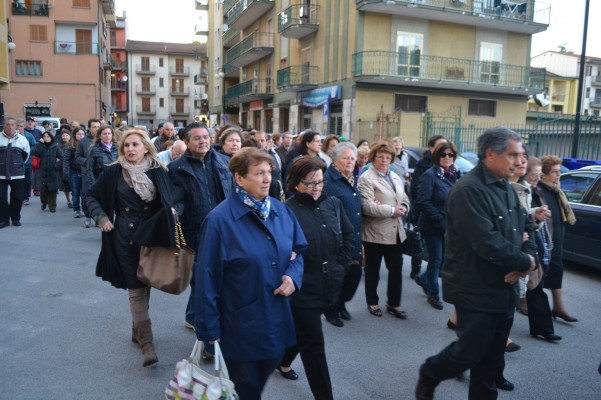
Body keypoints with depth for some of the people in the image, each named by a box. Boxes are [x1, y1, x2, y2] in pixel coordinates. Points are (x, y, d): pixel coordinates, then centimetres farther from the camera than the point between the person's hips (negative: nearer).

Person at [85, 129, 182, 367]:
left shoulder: (158, 172, -2)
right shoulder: (113, 172, -3)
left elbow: (176, 197, 7)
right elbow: (92, 196, 9)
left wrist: (173, 211, -12)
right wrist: (101, 217, -6)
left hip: (151, 235, 2)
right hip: (125, 237, -2)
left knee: (145, 285, 12)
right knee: (136, 288, -4)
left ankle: (137, 330, 32)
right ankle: (146, 343, -2)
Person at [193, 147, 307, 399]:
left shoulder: (281, 211, -1)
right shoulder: (220, 219, -19)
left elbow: (298, 249, 10)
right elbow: (207, 277, -16)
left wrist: (293, 276, -11)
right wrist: (209, 328, -12)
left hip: (277, 318, 5)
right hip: (240, 325, -5)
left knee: (263, 375, 26)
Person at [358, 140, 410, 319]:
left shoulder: (395, 177, 14)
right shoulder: (366, 178, -10)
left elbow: (405, 200, 13)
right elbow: (367, 206, -22)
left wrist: (402, 209, -10)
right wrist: (392, 210, -19)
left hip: (395, 232, 7)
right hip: (375, 233, -6)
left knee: (396, 269, 12)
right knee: (373, 270, 10)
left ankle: (394, 303, 27)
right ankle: (372, 303, 27)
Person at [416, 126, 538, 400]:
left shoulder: (506, 188, 11)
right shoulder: (469, 189, -20)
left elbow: (526, 227, 16)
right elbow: (487, 243, -27)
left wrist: (526, 260, -5)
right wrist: (525, 262, -13)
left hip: (504, 289, 8)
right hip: (476, 290, -8)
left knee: (492, 358, 16)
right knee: (470, 352, 2)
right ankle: (428, 377, 28)